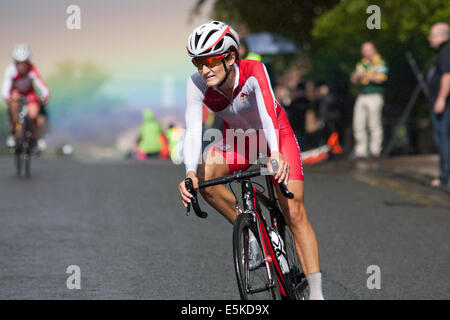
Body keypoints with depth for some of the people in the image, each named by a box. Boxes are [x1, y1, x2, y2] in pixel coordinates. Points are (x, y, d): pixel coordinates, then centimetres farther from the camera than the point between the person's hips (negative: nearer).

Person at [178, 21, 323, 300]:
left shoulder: (253, 72, -33)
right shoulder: (197, 85, -24)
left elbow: (267, 113, -48)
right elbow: (193, 131, -34)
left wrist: (276, 155, -66)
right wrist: (190, 174, -51)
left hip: (277, 134, -3)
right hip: (239, 140, 3)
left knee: (295, 214, -13)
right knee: (204, 177, -27)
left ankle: (316, 292, -11)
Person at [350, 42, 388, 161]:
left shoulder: (381, 63, 1)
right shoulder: (361, 64, 19)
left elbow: (381, 78, -12)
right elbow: (353, 80, 14)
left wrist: (366, 75, -19)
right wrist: (357, 75, -9)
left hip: (375, 96, -6)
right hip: (361, 97, 6)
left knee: (374, 124, -8)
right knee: (358, 125, 0)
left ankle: (375, 151, -2)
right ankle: (361, 152, 4)